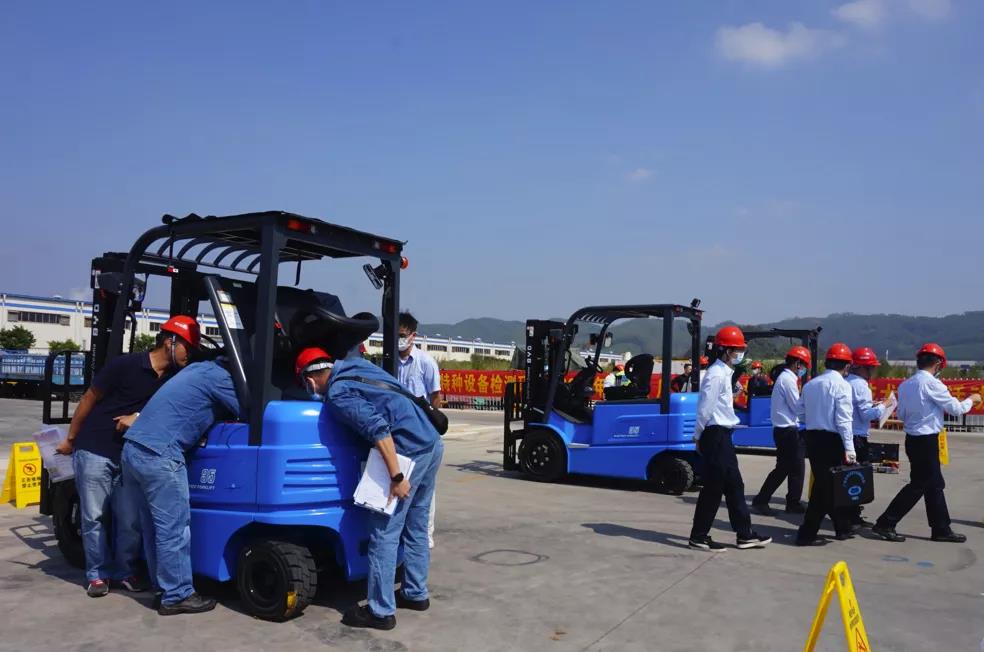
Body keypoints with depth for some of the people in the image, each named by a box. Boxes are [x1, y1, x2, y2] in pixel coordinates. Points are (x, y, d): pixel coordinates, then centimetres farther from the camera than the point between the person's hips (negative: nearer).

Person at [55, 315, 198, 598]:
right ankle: (97, 574, 17)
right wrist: (70, 439, 3)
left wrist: (137, 418, -13)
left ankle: (124, 570, 19)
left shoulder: (174, 378, 0)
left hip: (129, 455, 5)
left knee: (131, 519, 3)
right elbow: (88, 400, -5)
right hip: (94, 451, -4)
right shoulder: (125, 365, -15)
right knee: (95, 517, 4)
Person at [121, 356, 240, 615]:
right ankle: (177, 596, 3)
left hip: (133, 448, 10)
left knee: (157, 525, 17)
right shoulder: (220, 378, -6)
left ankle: (163, 584, 25)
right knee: (174, 528, -3)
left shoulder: (200, 368, 20)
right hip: (158, 455, -10)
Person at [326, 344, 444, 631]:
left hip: (410, 452, -9)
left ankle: (381, 612, 9)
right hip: (433, 444, 9)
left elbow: (378, 428, -19)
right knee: (416, 527, 19)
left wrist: (397, 477, -18)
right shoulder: (356, 363, 16)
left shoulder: (337, 394, -9)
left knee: (384, 534, 1)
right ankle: (416, 594, 31)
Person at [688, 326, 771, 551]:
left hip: (722, 435, 10)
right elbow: (705, 409, -18)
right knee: (713, 487, -4)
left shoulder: (724, 373, 16)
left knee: (734, 485, 12)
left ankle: (745, 534, 20)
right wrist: (699, 437, -10)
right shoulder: (716, 374, -16)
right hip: (715, 435, -10)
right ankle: (698, 536, 5)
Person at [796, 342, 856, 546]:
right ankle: (807, 534, -1)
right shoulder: (841, 385, -10)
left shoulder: (810, 384, 10)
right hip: (831, 440, -7)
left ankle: (842, 528, 30)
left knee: (825, 484, 16)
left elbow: (802, 410, 9)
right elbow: (843, 420, -15)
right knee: (826, 487, 0)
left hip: (812, 437, 7)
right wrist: (849, 449, -14)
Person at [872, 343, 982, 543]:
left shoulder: (905, 384, 7)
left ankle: (941, 529, 24)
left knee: (934, 484, 16)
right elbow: (956, 409, -9)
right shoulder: (932, 383, -16)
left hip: (912, 438, 8)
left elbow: (901, 414, 13)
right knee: (918, 485, -1)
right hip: (926, 440, -8)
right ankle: (885, 524, 0)